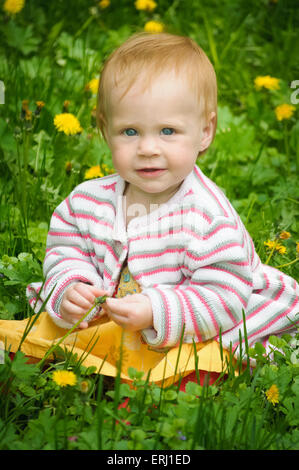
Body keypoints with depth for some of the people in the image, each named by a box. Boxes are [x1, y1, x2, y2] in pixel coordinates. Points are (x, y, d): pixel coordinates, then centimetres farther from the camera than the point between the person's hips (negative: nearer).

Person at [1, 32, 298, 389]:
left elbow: (224, 299, -25)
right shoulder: (90, 200, -7)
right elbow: (66, 252, 4)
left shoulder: (209, 217, -24)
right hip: (105, 327, 5)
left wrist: (156, 313, -36)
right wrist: (70, 290, -18)